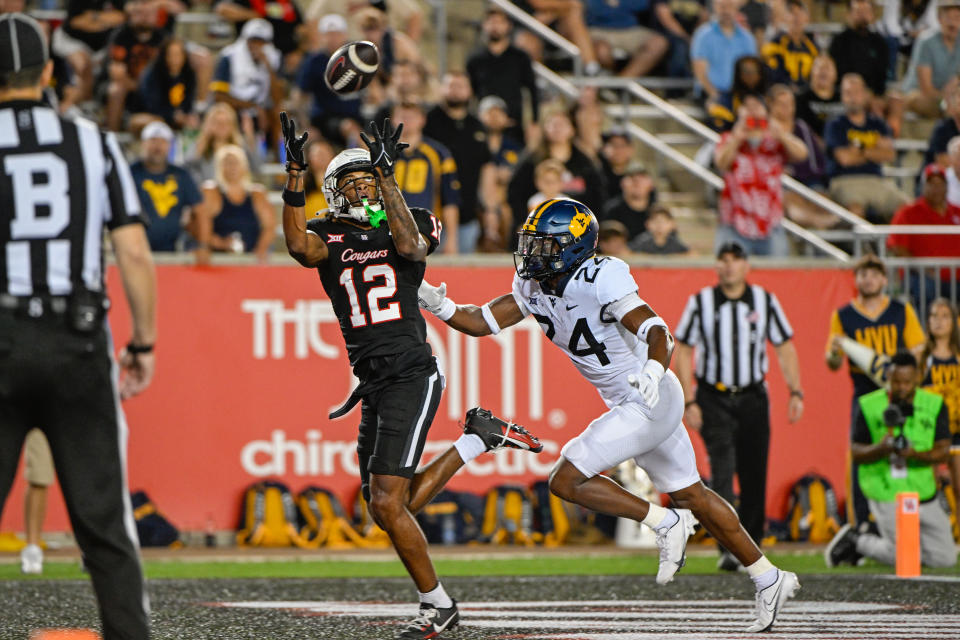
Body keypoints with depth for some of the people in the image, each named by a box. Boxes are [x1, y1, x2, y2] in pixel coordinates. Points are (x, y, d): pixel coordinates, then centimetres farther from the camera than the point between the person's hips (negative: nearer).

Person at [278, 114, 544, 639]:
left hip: (412, 375, -6)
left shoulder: (412, 225, 3)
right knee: (388, 509, 9)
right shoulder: (331, 239, 9)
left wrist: (386, 175, -26)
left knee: (387, 503, -13)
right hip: (374, 384, 6)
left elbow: (410, 245, -22)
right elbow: (299, 246, -15)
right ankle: (477, 440, 25)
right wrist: (295, 174, -23)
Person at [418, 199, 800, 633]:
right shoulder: (533, 287, 3)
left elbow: (656, 330, -31)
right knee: (690, 496, 18)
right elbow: (482, 322, 3)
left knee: (566, 481, -12)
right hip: (629, 405, 10)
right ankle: (769, 578, 28)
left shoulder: (600, 283, -23)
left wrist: (654, 369, -51)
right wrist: (441, 307, -16)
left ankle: (665, 523, -1)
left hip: (651, 402, -10)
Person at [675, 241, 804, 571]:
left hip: (753, 398, 2)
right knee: (722, 470, -16)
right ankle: (727, 548, -21)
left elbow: (785, 347, 9)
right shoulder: (701, 302, -1)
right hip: (713, 398, -2)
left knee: (754, 476, 3)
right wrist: (689, 402, -6)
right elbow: (683, 350, 1)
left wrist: (795, 392, -1)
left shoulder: (765, 301, 4)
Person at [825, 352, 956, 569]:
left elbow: (943, 451, -6)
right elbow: (856, 453, -7)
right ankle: (855, 541, 14)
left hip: (924, 493, 5)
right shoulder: (869, 406, -6)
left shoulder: (934, 405, 0)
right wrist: (880, 449, -28)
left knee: (945, 558, 5)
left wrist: (916, 454, -27)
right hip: (887, 493, -5)